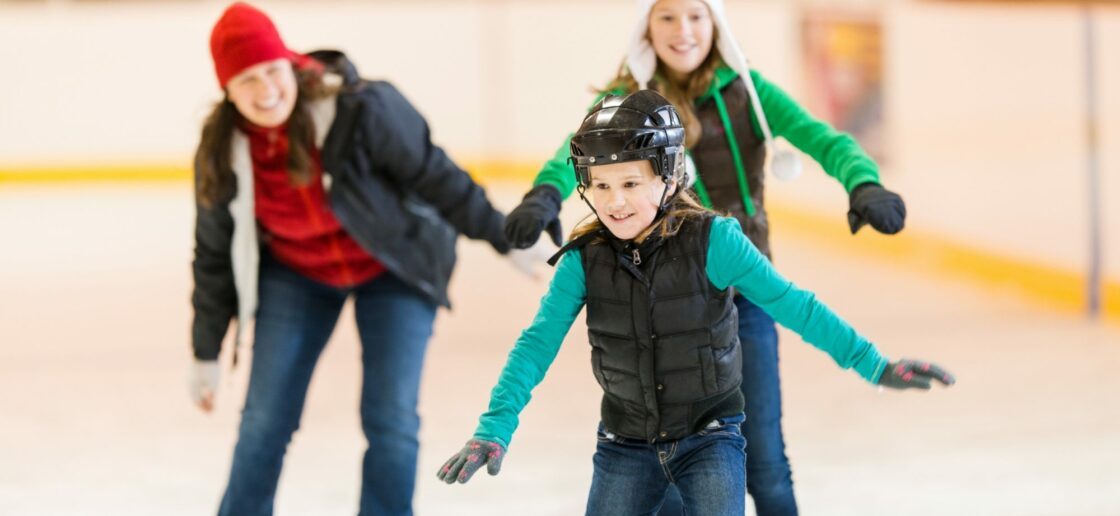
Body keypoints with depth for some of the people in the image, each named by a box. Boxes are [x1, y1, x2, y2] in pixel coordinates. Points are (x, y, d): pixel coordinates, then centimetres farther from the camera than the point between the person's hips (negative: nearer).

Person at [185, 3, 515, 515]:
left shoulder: (362, 110, -30)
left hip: (392, 270, -2)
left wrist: (506, 238, -9)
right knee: (265, 419, -3)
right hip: (297, 274, 3)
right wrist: (206, 353, 5)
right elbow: (215, 255, -2)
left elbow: (435, 176, -17)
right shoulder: (222, 153, -16)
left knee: (390, 420, -9)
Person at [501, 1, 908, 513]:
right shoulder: (628, 101, -2)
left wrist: (863, 184, -33)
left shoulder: (746, 91, 3)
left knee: (763, 457, 1)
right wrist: (546, 193, -44)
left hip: (743, 292, 1)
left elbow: (820, 138, -10)